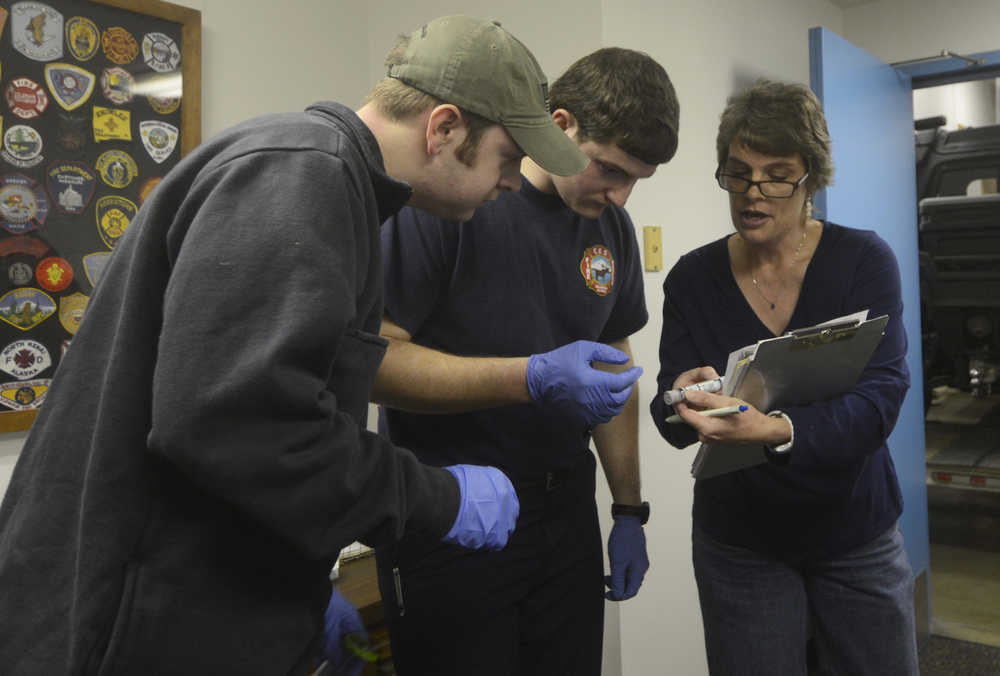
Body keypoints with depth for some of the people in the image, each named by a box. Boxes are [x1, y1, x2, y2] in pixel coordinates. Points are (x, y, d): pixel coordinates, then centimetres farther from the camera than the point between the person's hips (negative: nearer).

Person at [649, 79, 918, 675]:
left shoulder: (864, 261, -10)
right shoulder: (694, 278, -7)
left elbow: (881, 394, -22)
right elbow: (669, 419, -8)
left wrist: (778, 431, -41)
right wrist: (685, 404, -32)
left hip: (858, 536, 0)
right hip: (738, 546, 0)